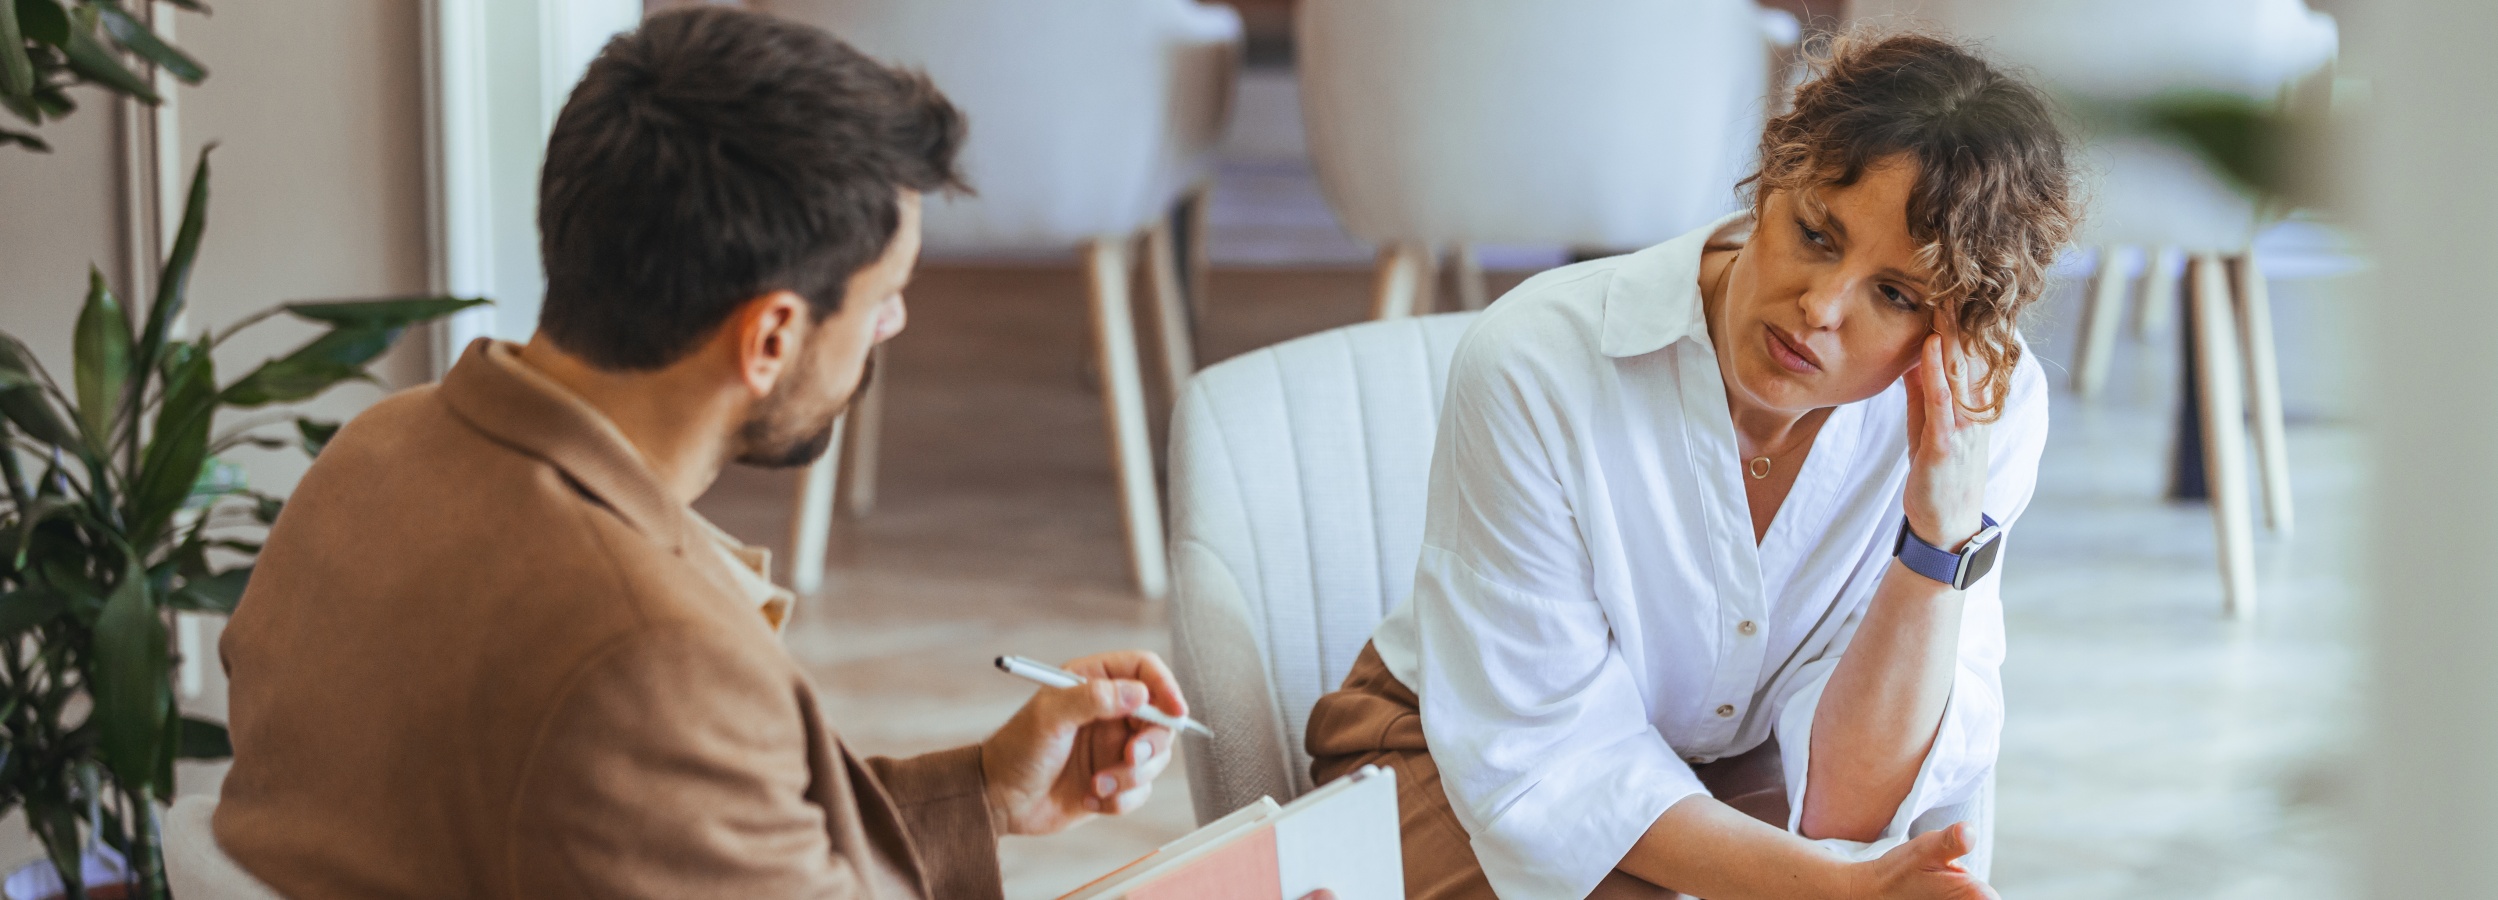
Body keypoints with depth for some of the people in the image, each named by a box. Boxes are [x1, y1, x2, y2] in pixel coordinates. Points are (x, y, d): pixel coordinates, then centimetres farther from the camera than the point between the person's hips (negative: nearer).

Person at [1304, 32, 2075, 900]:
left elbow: (1849, 805, -20)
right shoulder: (1536, 364, -25)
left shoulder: (1986, 407, -18)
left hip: (1738, 775, 3)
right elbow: (1546, 762, -21)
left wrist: (1946, 533, -33)